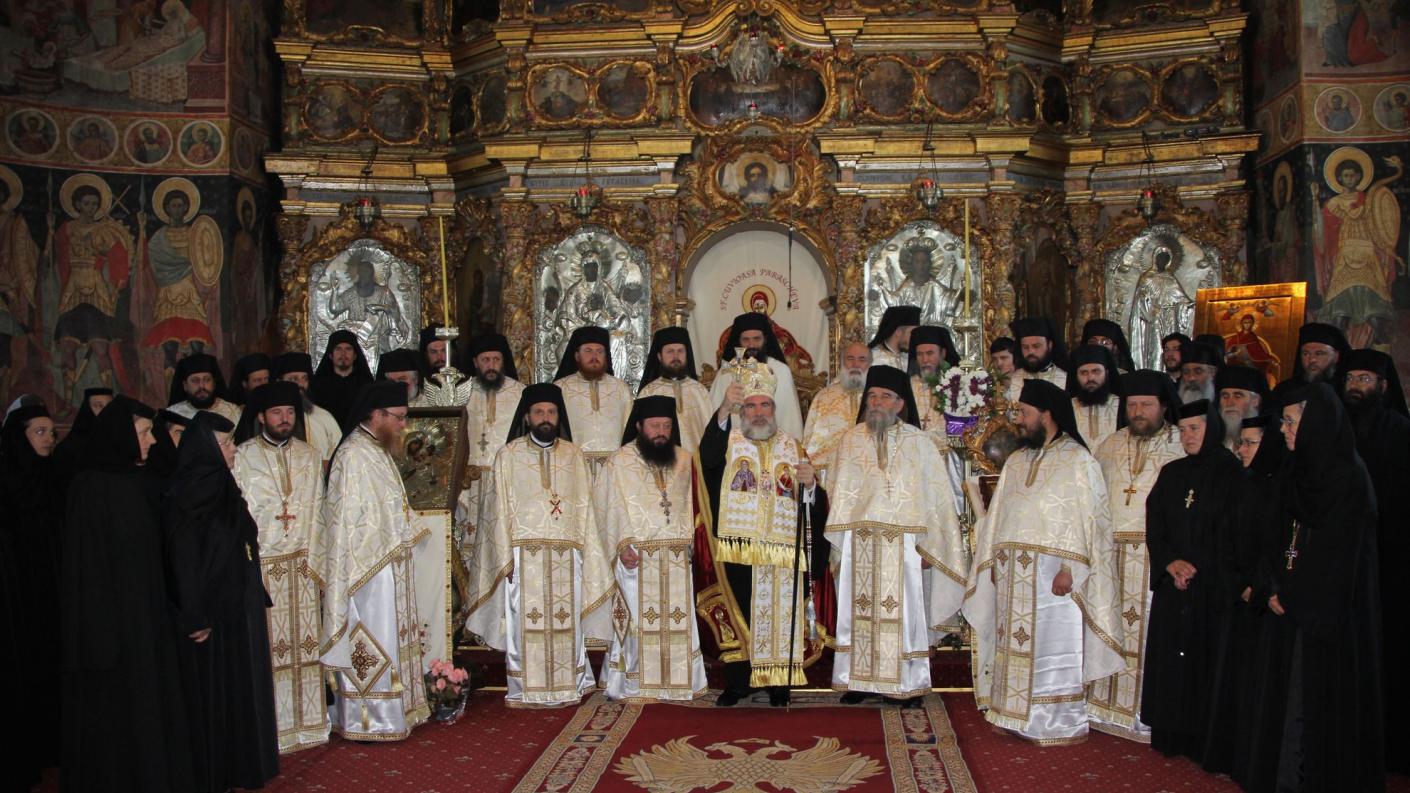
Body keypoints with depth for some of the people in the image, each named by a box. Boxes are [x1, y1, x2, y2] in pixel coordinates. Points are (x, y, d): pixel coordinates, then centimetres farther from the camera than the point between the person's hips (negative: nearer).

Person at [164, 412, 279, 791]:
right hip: (212, 616, -8)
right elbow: (184, 560, -20)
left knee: (241, 690, 15)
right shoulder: (188, 497, -17)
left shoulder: (221, 488, 9)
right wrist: (196, 618, -21)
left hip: (240, 611, 9)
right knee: (213, 695, 4)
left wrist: (259, 603, 13)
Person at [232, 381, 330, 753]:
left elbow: (317, 510, 12)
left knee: (304, 643, 5)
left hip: (303, 561, 3)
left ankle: (308, 722, 13)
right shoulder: (243, 457, 0)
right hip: (263, 563, -3)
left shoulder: (309, 456, 12)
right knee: (268, 648, -3)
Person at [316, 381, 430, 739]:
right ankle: (366, 720, 6)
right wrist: (392, 546, -17)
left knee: (389, 639, 14)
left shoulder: (376, 451, 13)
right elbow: (346, 518, -19)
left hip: (388, 564, 10)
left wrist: (404, 538, 12)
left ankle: (389, 711, 23)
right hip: (367, 567, -10)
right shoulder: (353, 456, -17)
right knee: (369, 641, -3)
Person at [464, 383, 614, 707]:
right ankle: (524, 690, 9)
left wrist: (585, 553, 3)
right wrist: (506, 557, -8)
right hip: (524, 553, -2)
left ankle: (570, 686, 14)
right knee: (524, 622, 0)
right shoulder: (509, 455, 4)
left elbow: (584, 509, 10)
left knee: (567, 621, 4)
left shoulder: (574, 455, 10)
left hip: (567, 554, 2)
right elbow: (502, 510, 0)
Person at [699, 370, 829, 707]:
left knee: (781, 612, 1)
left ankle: (778, 684, 13)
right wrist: (724, 410, -32)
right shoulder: (728, 442, 8)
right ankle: (736, 683, 11)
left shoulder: (792, 447, 14)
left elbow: (814, 501, 10)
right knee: (740, 614, -1)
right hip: (738, 544, -1)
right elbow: (708, 456, -18)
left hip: (783, 548, 2)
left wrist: (810, 483, -14)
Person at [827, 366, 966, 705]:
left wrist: (928, 546, -3)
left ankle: (908, 684, 12)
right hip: (859, 545, 2)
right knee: (860, 612, 4)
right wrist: (841, 542, 5)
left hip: (903, 544, -1)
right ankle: (860, 680, 13)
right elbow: (841, 495, 10)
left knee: (904, 611, 2)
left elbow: (936, 497, 2)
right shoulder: (850, 440, 8)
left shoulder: (918, 442, 3)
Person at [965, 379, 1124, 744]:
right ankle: (1018, 715, 18)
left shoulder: (1078, 461, -6)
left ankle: (1062, 723, 9)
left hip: (1052, 572, -6)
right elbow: (998, 516, 15)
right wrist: (993, 562, 9)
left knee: (1053, 645, -1)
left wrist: (1069, 568, -19)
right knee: (1016, 643, 9)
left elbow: (1088, 520, -12)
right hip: (1012, 573, 6)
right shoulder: (1016, 461, 15)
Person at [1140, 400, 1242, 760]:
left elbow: (1230, 534, -6)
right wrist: (1171, 563, -8)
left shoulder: (1232, 473, -3)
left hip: (1213, 587, -4)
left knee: (1206, 660, -2)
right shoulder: (1171, 473, 11)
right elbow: (1154, 527, 8)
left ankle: (1204, 741, 7)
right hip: (1171, 587, 5)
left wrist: (1194, 568, -8)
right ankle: (1172, 737, 14)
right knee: (1171, 661, 6)